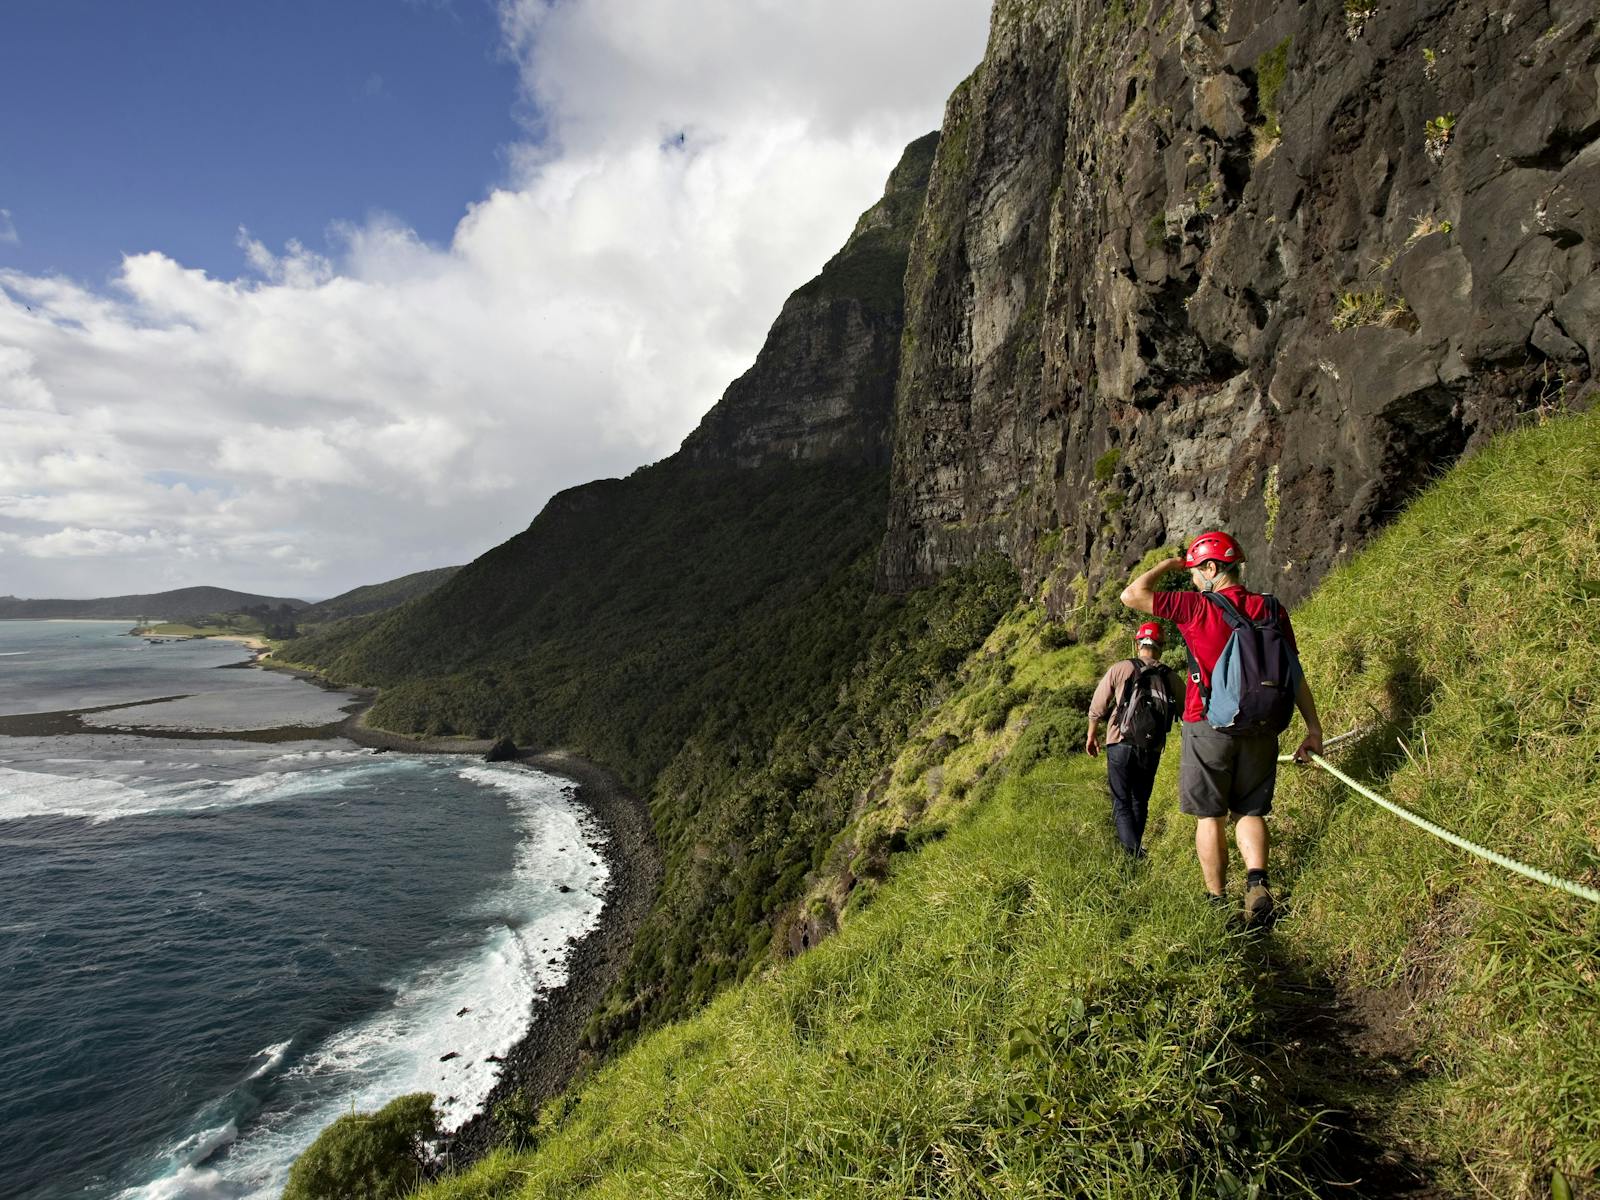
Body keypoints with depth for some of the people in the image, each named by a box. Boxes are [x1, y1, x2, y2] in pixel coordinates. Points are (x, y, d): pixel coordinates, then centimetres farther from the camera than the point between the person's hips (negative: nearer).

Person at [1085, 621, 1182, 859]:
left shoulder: (1121, 669, -4)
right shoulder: (1172, 678, 2)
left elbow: (1097, 708, -1)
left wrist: (1092, 736, 14)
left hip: (1121, 747, -2)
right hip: (1151, 752, 3)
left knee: (1121, 802, 2)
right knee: (1140, 801, 20)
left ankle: (1133, 852, -14)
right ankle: (1133, 844, 32)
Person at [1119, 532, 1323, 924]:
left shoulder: (1197, 607, -11)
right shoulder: (1271, 609, 3)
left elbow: (1132, 595, -11)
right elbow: (1294, 673, 4)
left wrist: (1167, 565, 3)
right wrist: (1313, 727, 8)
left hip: (1209, 726, -4)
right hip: (1260, 729, 4)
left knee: (1209, 816, 8)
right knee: (1250, 811, 16)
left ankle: (1217, 903, 12)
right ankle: (1257, 882, -4)